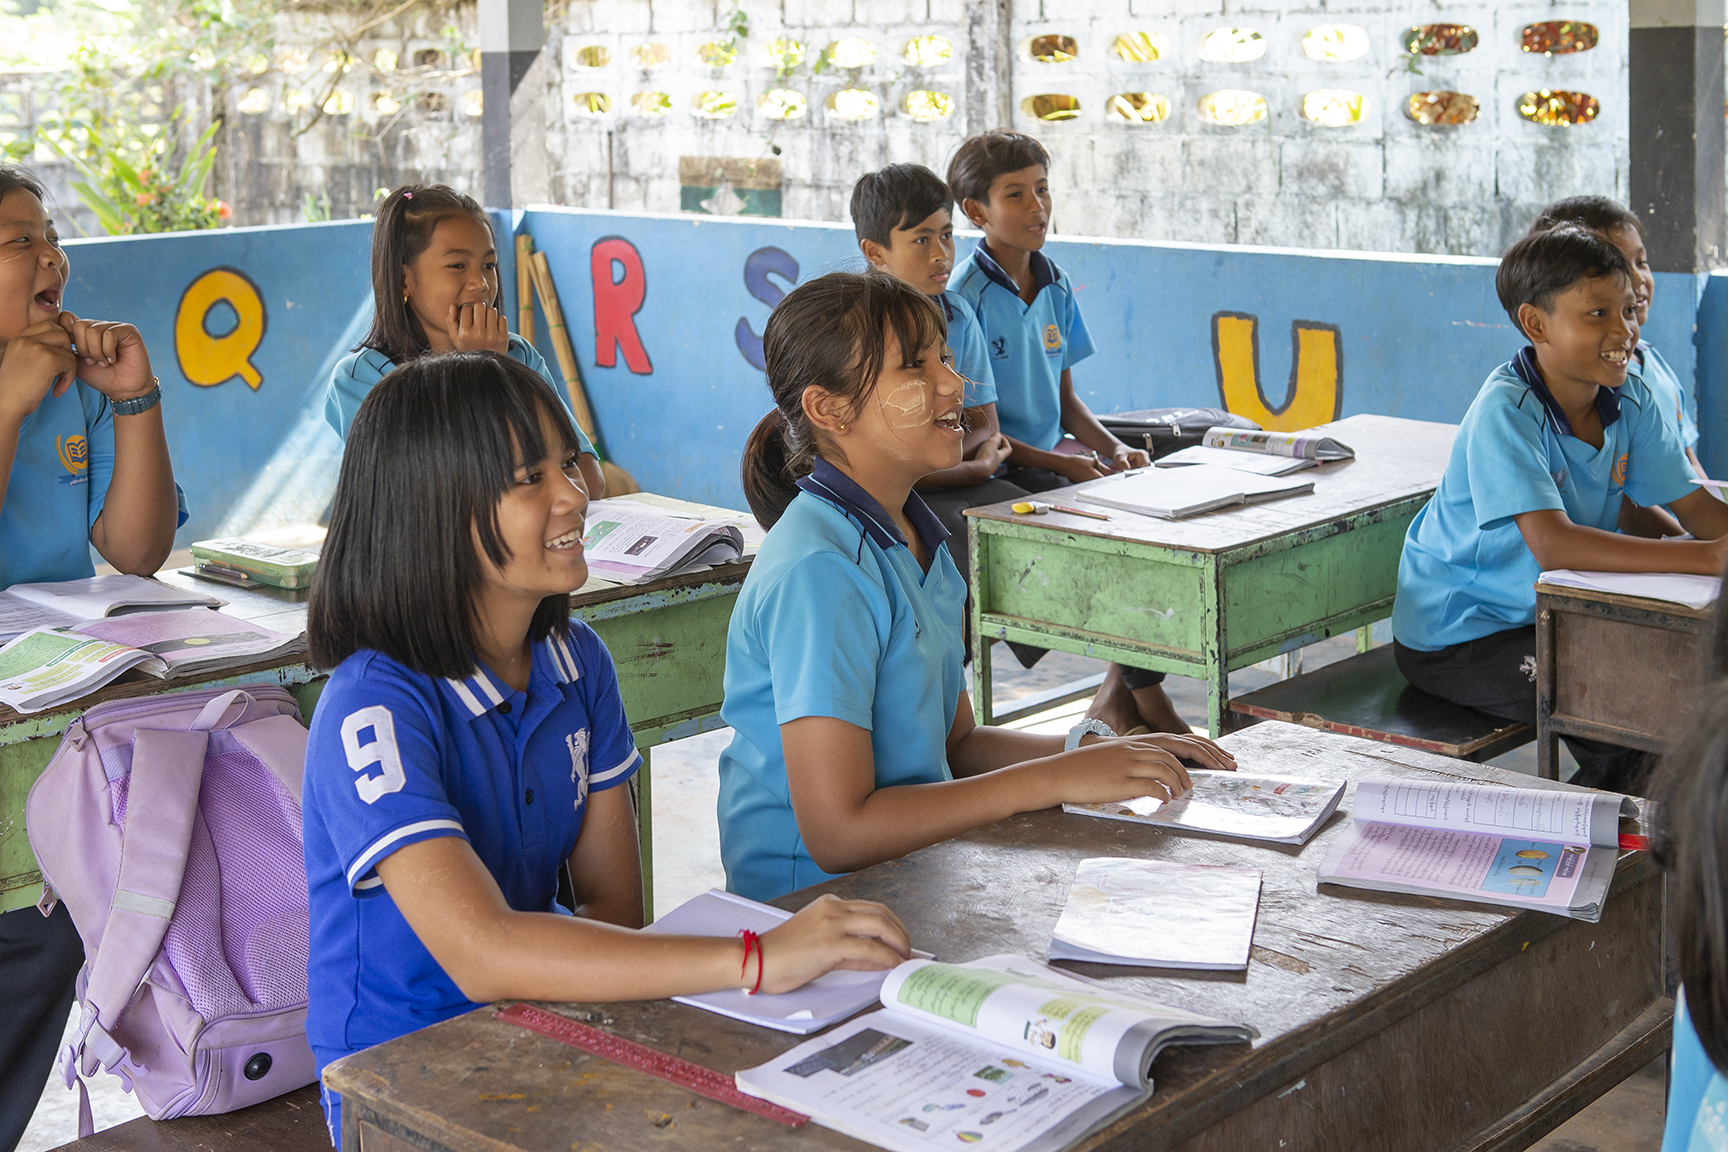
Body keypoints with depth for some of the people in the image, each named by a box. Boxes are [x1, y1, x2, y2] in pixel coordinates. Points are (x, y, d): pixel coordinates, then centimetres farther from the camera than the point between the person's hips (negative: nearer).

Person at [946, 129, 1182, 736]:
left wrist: (1111, 447, -2)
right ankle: (1146, 698, -11)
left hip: (1053, 458, 7)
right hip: (994, 475, -7)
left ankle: (1117, 694, -5)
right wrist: (1057, 462, -20)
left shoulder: (1056, 286, 11)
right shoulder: (964, 297, -12)